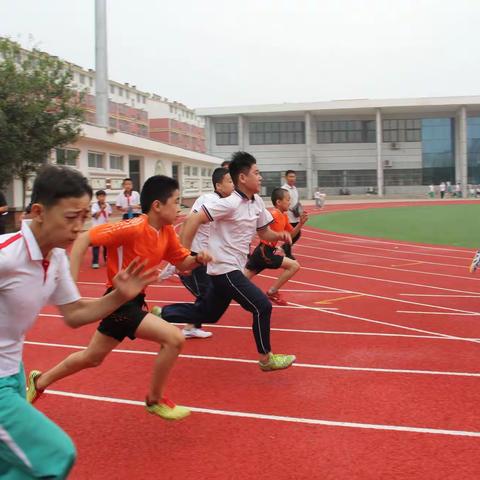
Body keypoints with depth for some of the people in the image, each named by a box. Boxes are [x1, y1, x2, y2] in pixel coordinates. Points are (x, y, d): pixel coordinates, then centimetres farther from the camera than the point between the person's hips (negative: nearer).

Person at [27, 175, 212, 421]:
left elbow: (182, 263, 9)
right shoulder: (133, 228, -26)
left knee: (92, 358, 22)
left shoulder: (167, 232, -2)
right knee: (174, 338, -18)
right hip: (120, 302, -9)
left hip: (134, 300, 9)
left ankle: (40, 381, 44)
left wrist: (198, 258, -14)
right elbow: (83, 239, -25)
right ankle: (155, 400, 5)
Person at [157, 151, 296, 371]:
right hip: (225, 269, -9)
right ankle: (266, 358, 7)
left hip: (234, 269, 9)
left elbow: (264, 233, 15)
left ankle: (161, 314, 29)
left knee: (207, 314, 18)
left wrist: (280, 235, -7)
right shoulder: (230, 203, -20)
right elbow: (193, 220, -24)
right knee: (262, 306, -9)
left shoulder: (257, 203, 5)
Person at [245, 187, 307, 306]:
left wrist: (301, 223, 7)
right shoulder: (274, 215, -15)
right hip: (265, 252, -9)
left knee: (244, 277, 13)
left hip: (262, 251, 9)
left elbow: (291, 234, 20)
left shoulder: (284, 216, 14)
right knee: (294, 265, -8)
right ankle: (272, 292, -2)